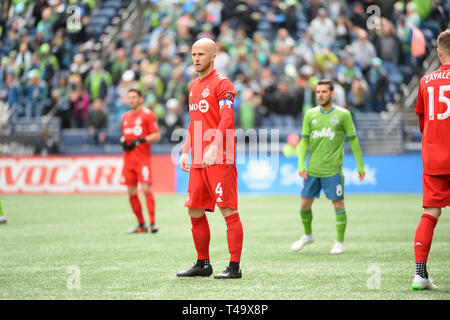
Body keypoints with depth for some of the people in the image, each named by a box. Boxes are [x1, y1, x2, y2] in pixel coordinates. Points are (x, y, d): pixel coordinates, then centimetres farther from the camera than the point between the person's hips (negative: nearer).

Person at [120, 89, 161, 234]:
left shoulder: (147, 114, -3)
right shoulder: (125, 116, 16)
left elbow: (157, 135, -6)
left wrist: (140, 140, -17)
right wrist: (123, 141, 4)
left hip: (143, 159, -6)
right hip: (129, 159, 6)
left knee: (146, 188, -15)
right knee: (131, 193, 4)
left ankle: (152, 223, -14)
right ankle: (141, 225, 12)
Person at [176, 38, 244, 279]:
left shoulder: (222, 83, -7)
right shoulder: (194, 86, 19)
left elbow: (227, 120, -16)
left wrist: (213, 148, -26)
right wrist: (185, 151, 19)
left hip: (219, 159, -9)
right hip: (198, 160, 9)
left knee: (228, 210, -8)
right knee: (195, 211, 9)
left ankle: (234, 267, -7)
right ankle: (203, 264, 19)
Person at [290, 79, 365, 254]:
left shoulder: (343, 115, -1)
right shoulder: (310, 115, 8)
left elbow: (353, 141, 3)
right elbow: (304, 140, 9)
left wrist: (360, 166, 2)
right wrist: (301, 164, -2)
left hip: (332, 170, -3)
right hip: (312, 169, 3)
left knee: (338, 204, -3)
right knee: (305, 203, 7)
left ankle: (339, 243, 9)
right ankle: (308, 235, 29)